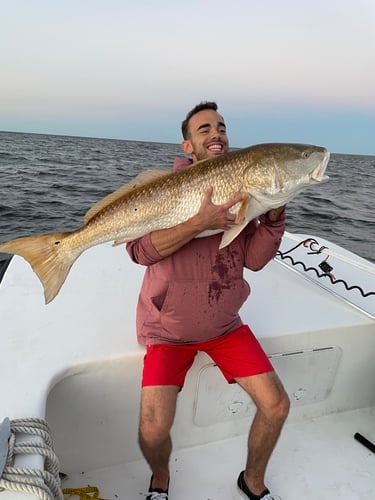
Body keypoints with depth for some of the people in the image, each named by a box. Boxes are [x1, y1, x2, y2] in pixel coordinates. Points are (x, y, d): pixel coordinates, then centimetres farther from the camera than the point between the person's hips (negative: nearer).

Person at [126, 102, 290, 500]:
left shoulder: (240, 189, 2)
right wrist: (201, 222, -33)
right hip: (168, 327, -3)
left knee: (276, 406, 0)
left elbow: (254, 259, -4)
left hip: (223, 322, 4)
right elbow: (139, 249, -24)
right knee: (154, 430, -11)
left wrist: (275, 213, -18)